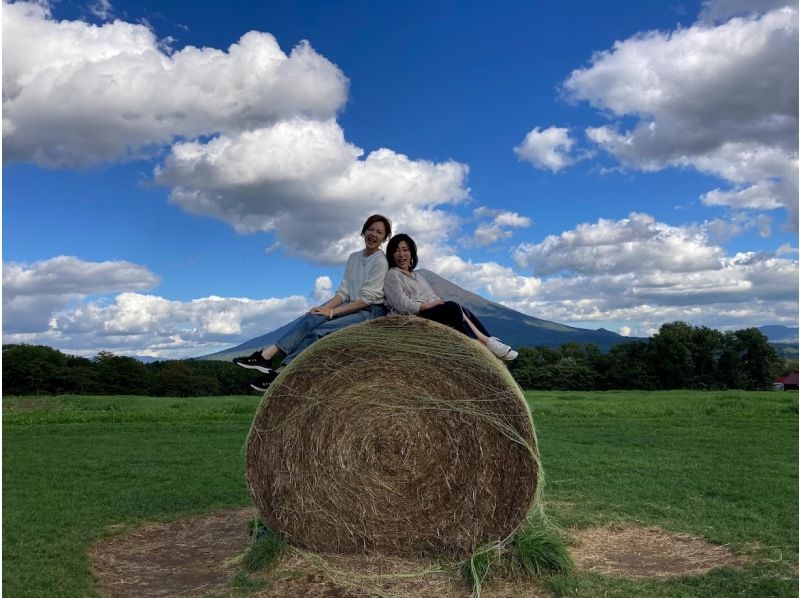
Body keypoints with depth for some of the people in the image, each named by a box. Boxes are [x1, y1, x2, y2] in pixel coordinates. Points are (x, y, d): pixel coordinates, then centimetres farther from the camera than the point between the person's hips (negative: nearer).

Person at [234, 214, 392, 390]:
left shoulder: (381, 261, -11)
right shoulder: (354, 257, 11)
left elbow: (366, 299, -16)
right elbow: (343, 291, 7)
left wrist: (331, 312, -18)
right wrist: (325, 307, -11)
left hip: (371, 311, -6)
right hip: (351, 306, 6)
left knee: (318, 332, -25)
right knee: (311, 318, -20)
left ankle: (280, 374, -25)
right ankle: (266, 355, -29)